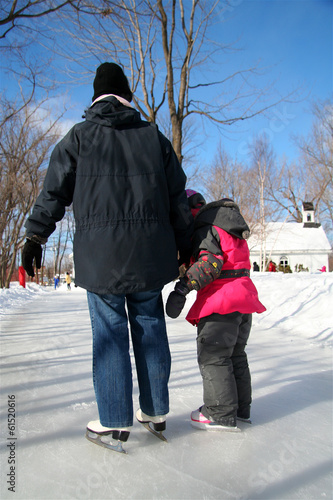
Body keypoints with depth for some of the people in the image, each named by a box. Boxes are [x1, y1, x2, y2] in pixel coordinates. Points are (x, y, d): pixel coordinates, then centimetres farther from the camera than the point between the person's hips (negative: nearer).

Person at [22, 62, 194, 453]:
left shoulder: (80, 135, 8)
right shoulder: (154, 136, 14)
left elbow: (54, 190, 3)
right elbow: (177, 196, 13)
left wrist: (35, 236, 10)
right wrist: (184, 245, 19)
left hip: (99, 251, -2)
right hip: (149, 249, 3)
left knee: (109, 332, 3)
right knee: (150, 327, 10)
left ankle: (115, 424, 9)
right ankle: (155, 413, 21)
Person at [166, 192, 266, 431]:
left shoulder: (205, 228, -9)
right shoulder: (233, 230, 21)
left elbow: (210, 261, -23)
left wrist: (183, 287, -27)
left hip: (220, 302, -10)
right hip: (244, 294, 10)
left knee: (212, 356, -1)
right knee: (235, 355, 18)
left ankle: (221, 414, 6)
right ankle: (241, 408, 28)